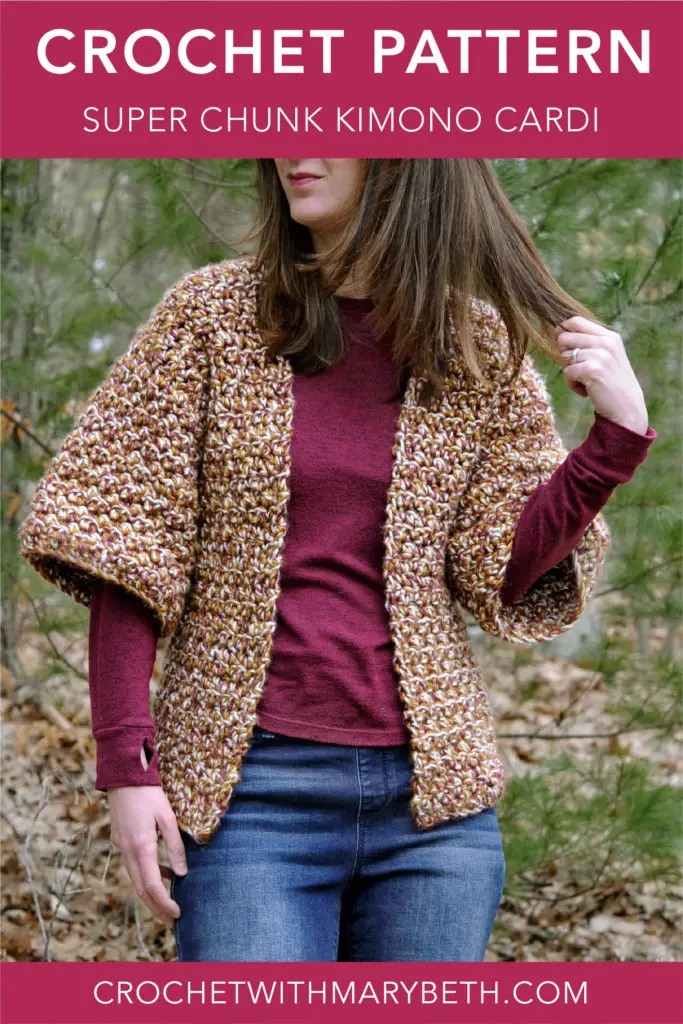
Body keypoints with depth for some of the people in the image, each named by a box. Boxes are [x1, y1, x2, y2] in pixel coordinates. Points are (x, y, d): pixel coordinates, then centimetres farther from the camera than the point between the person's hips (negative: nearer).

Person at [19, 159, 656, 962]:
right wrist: (126, 765, -9)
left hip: (433, 791, 3)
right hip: (253, 786, -2)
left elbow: (501, 570, 4)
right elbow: (126, 541, -3)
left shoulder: (482, 345, 6)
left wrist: (617, 435, -8)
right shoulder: (213, 315, 0)